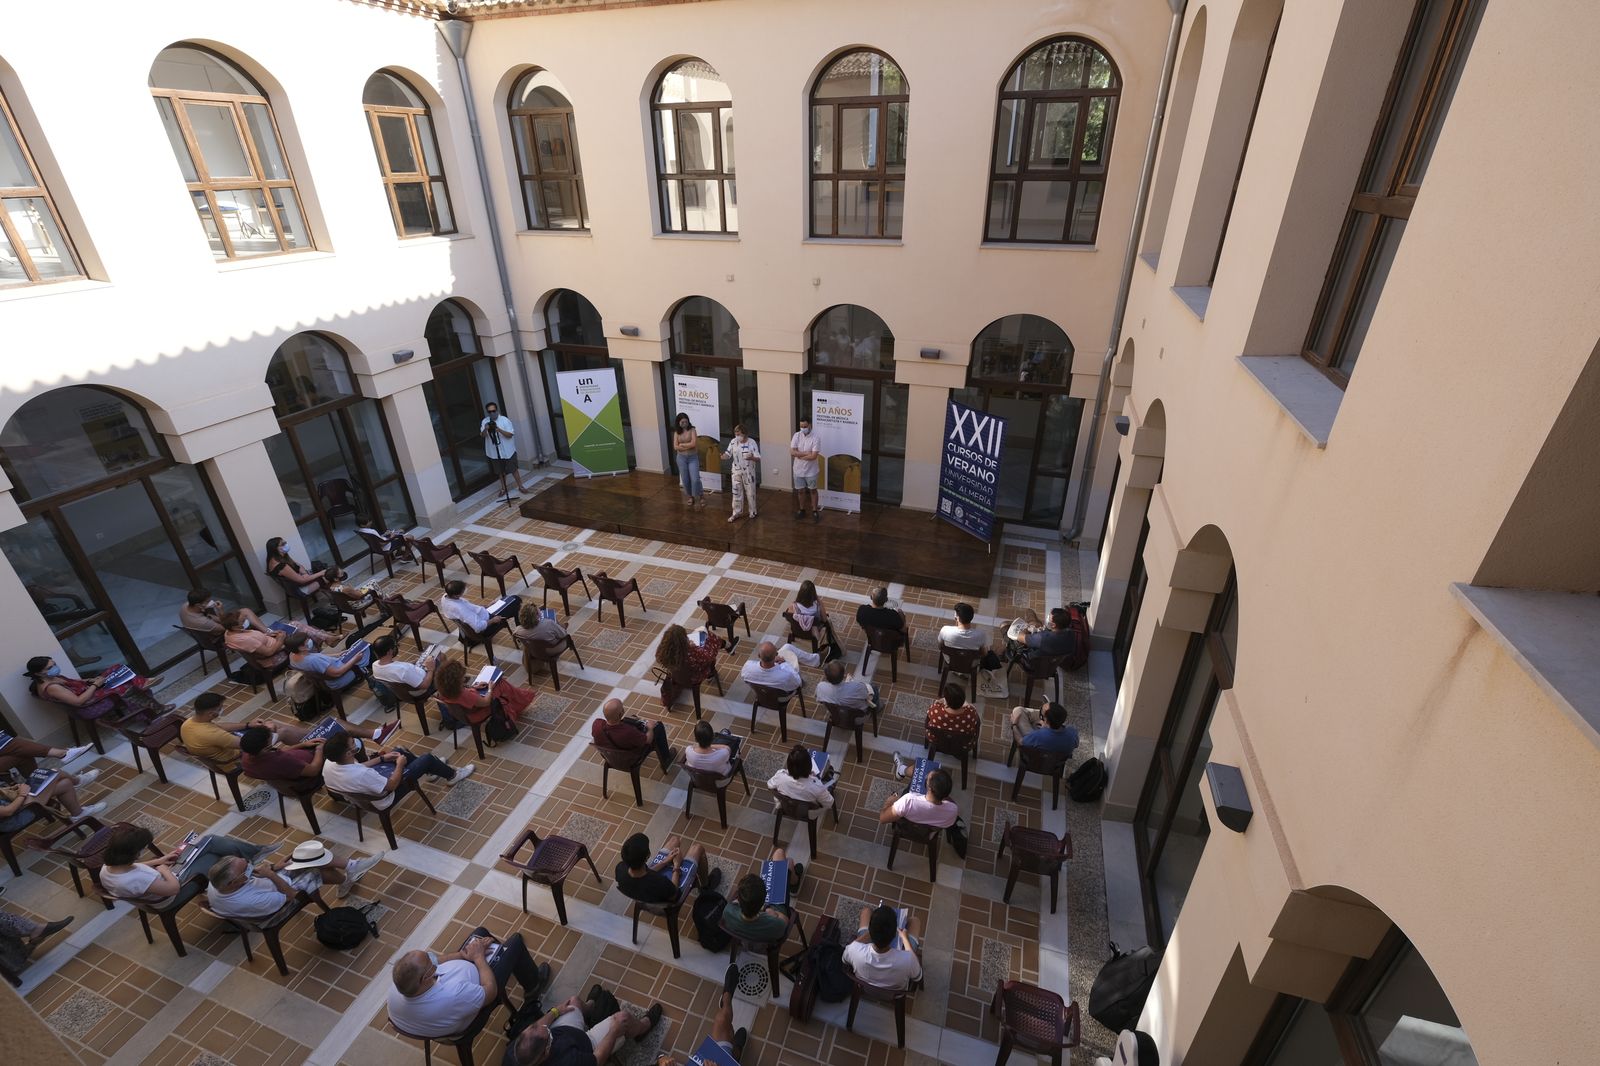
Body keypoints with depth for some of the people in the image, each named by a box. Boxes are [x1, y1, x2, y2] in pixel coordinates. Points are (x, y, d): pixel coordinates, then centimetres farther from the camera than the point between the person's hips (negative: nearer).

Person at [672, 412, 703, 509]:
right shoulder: (677, 432, 1)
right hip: (681, 458, 3)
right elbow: (675, 447, -7)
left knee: (695, 479, -10)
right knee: (685, 479, 10)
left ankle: (701, 496, 10)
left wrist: (682, 444, -9)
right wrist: (688, 446, -13)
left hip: (693, 458, -3)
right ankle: (690, 496, 30)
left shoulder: (692, 430, -6)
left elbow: (693, 443, -18)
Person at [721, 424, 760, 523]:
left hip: (748, 472, -2)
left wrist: (752, 458, -35)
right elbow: (728, 454, -4)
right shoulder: (733, 442, -2)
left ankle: (752, 512, 25)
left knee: (750, 492, 8)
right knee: (736, 492, 5)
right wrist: (723, 456, -27)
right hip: (736, 471, 3)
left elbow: (758, 458, -13)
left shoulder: (751, 442, -12)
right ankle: (735, 513, 14)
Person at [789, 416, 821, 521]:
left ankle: (815, 510, 26)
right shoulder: (796, 436, -7)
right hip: (798, 470, 3)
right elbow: (792, 452, -15)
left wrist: (799, 455, -15)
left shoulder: (815, 438, -17)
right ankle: (802, 509, 34)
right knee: (800, 490, 16)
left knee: (812, 490, 13)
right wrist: (806, 453, -21)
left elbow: (813, 456, -24)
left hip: (811, 471, -3)